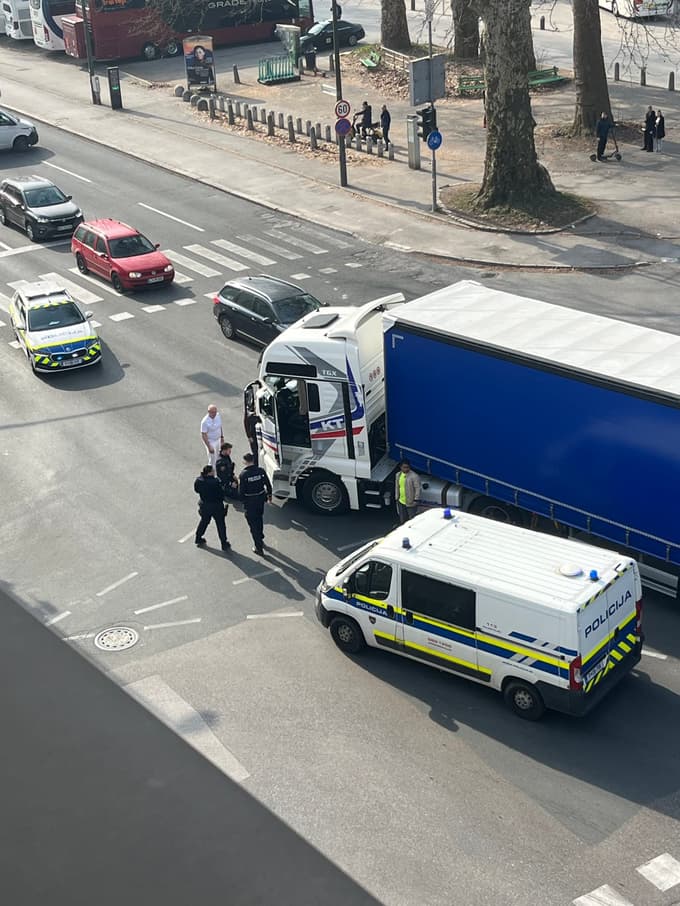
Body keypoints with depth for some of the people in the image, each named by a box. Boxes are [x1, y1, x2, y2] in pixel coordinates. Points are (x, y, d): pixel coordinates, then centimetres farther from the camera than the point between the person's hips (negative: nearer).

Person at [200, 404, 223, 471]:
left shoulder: (218, 415, -8)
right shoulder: (205, 421, -29)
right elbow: (203, 435, -24)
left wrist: (222, 437, 17)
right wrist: (209, 447, -26)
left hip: (217, 440, 7)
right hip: (210, 442, -7)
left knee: (217, 457, 22)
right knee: (212, 460, -1)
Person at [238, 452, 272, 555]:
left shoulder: (243, 474, -19)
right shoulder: (261, 471, -9)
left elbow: (241, 491, -15)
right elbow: (268, 485, -2)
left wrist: (243, 500, 4)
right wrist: (269, 495, 15)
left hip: (250, 501, -5)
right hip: (260, 499, 5)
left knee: (253, 524, 6)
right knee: (259, 520, 27)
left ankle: (259, 547, 8)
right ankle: (260, 539, 45)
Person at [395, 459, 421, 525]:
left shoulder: (414, 476, -16)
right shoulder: (398, 475, 6)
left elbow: (418, 488, -15)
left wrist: (416, 500, -17)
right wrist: (396, 498, 14)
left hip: (411, 503, -7)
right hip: (401, 502, 7)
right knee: (402, 520, 19)